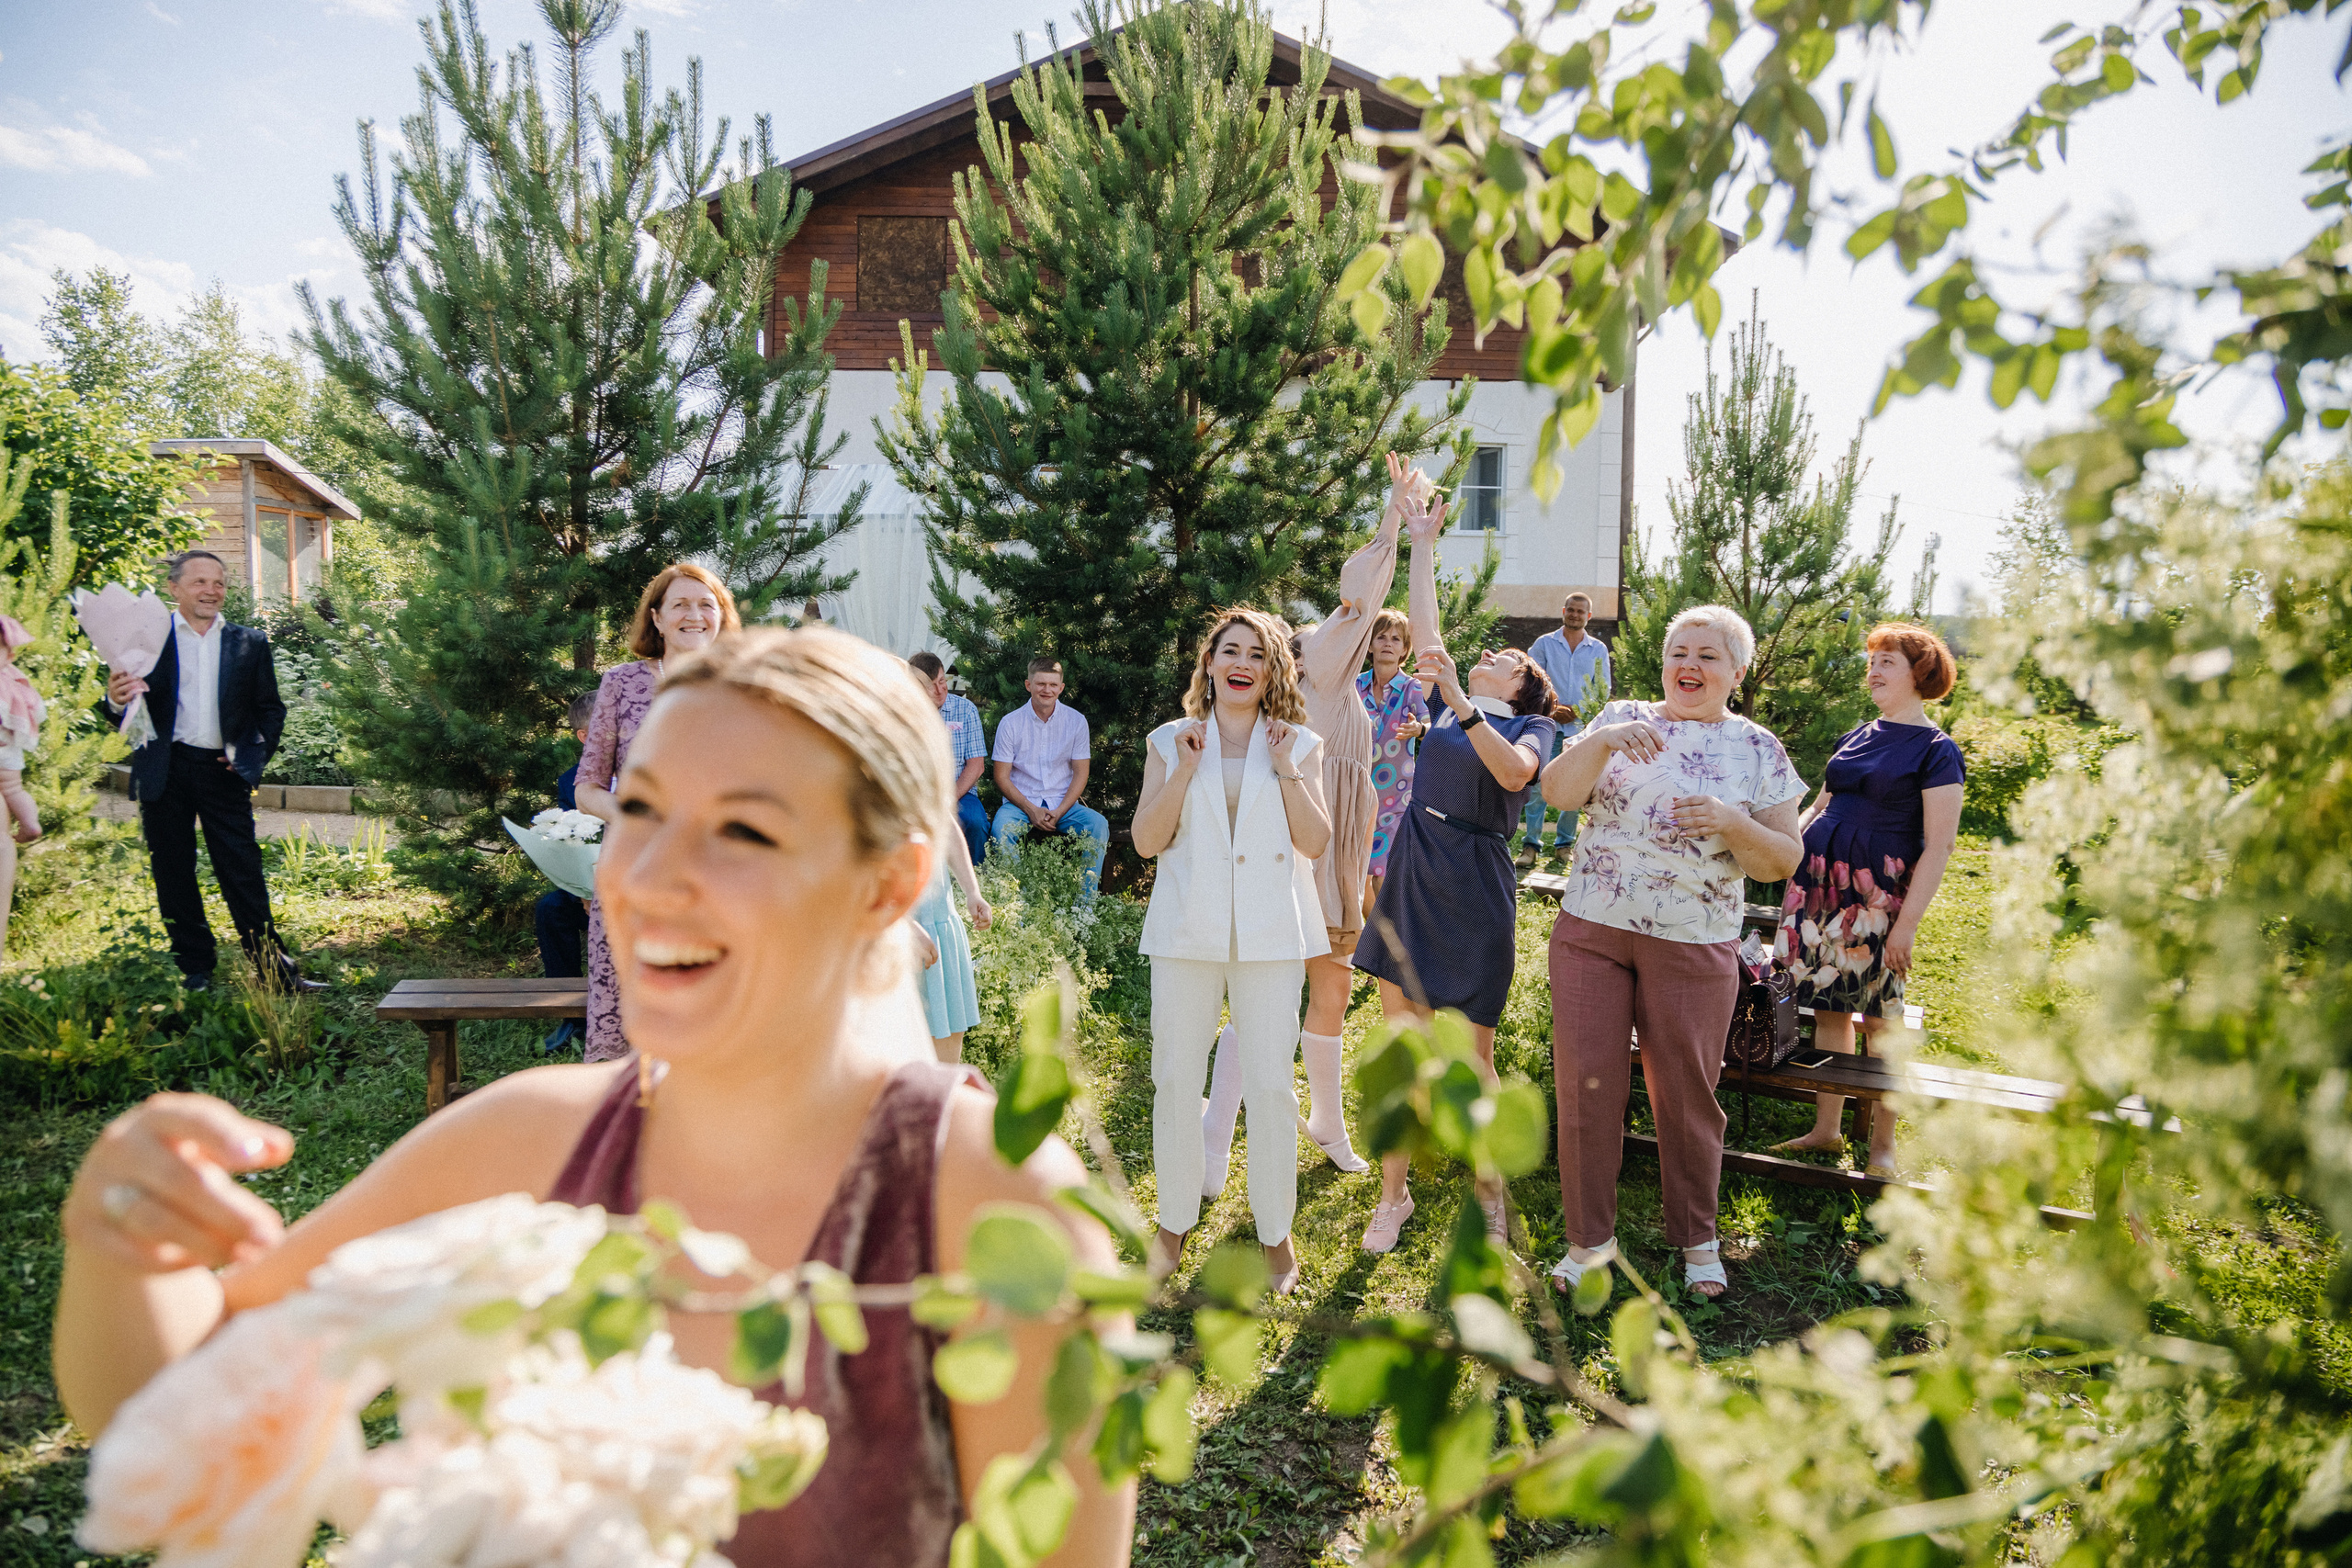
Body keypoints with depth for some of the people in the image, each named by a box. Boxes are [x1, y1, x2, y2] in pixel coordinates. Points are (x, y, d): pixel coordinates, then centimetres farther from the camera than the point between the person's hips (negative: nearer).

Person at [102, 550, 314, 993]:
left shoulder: (250, 643, 9)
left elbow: (271, 708, 12)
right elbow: (131, 711, 1)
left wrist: (252, 754, -2)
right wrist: (117, 701, -21)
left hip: (223, 771, 0)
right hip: (164, 772, 0)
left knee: (244, 873, 0)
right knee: (174, 876, 8)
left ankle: (274, 970, 4)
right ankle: (194, 971, 18)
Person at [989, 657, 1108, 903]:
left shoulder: (1076, 721, 2)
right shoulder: (1010, 723, -2)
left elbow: (1081, 773, 2)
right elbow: (1002, 777, -2)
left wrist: (1059, 812, -13)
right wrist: (1031, 810, -16)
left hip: (1063, 803, 1)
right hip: (1021, 802, -1)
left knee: (1098, 825, -26)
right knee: (1002, 828, -34)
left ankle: (1085, 902, -19)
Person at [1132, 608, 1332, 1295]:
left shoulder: (1296, 744, 6)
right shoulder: (1171, 741, 7)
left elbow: (1315, 843, -1)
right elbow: (1146, 840, -1)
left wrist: (1286, 769, -9)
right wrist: (1184, 770, -10)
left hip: (1268, 934, 0)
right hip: (1187, 931, 1)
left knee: (1270, 1085, 1)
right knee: (1176, 1081, 6)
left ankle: (1276, 1231, 18)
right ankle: (1174, 1220, 24)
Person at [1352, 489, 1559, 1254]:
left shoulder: (1532, 724, 3)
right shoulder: (1450, 702, 15)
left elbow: (1514, 772, -19)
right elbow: (1424, 625, 16)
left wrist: (1459, 703, -26)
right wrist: (1423, 540, 18)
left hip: (1474, 888, -4)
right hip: (1409, 874, 4)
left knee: (1472, 1055, 4)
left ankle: (1488, 1193, 23)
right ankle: (1393, 1192, 18)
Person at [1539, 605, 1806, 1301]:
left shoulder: (1759, 750, 3)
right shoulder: (1623, 719, 5)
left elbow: (1782, 862, 2)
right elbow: (1556, 793, -8)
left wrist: (1732, 824, -17)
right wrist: (1601, 741, -24)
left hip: (1694, 948, -1)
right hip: (1591, 931, 1)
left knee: (1687, 1095, 8)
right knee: (1585, 1084, 4)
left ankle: (1696, 1237, 29)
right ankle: (1590, 1235, 21)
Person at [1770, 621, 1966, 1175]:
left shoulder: (1936, 750, -4)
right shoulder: (1855, 738, 15)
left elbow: (1940, 845, -10)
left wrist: (1908, 922, -16)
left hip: (1877, 894, -6)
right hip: (1818, 885, 6)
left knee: (1879, 1015, 1)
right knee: (1828, 1008, 10)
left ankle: (1883, 1143, 13)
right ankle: (1826, 1129, 20)